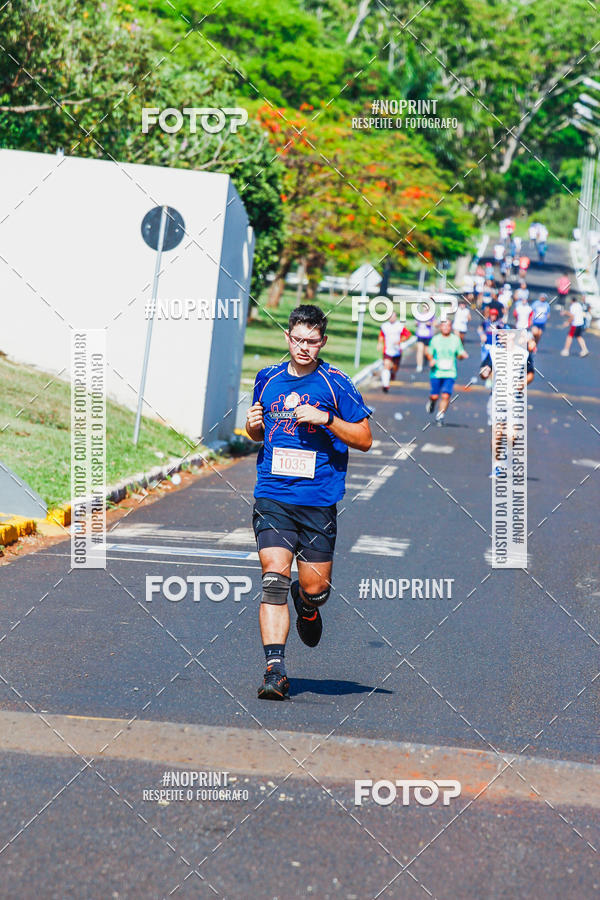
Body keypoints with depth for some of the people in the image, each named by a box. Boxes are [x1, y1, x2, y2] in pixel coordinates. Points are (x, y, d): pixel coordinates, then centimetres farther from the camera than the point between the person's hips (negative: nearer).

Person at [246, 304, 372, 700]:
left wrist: (325, 419, -15)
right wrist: (253, 426, 1)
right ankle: (275, 670, -15)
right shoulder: (268, 379, 9)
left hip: (319, 501, -1)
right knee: (274, 578, -14)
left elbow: (365, 439, -1)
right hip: (272, 497, 1)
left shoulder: (335, 384, -2)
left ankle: (307, 605, 43)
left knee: (315, 587, 4)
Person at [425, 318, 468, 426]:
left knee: (446, 395, -13)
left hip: (450, 373, 0)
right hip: (436, 372, 0)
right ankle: (432, 401, 35)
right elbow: (428, 352, 14)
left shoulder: (456, 339, 6)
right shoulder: (435, 339, 4)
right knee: (435, 396, -1)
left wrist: (462, 355, -10)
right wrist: (431, 360, -6)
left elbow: (459, 355, 13)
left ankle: (440, 416, -1)